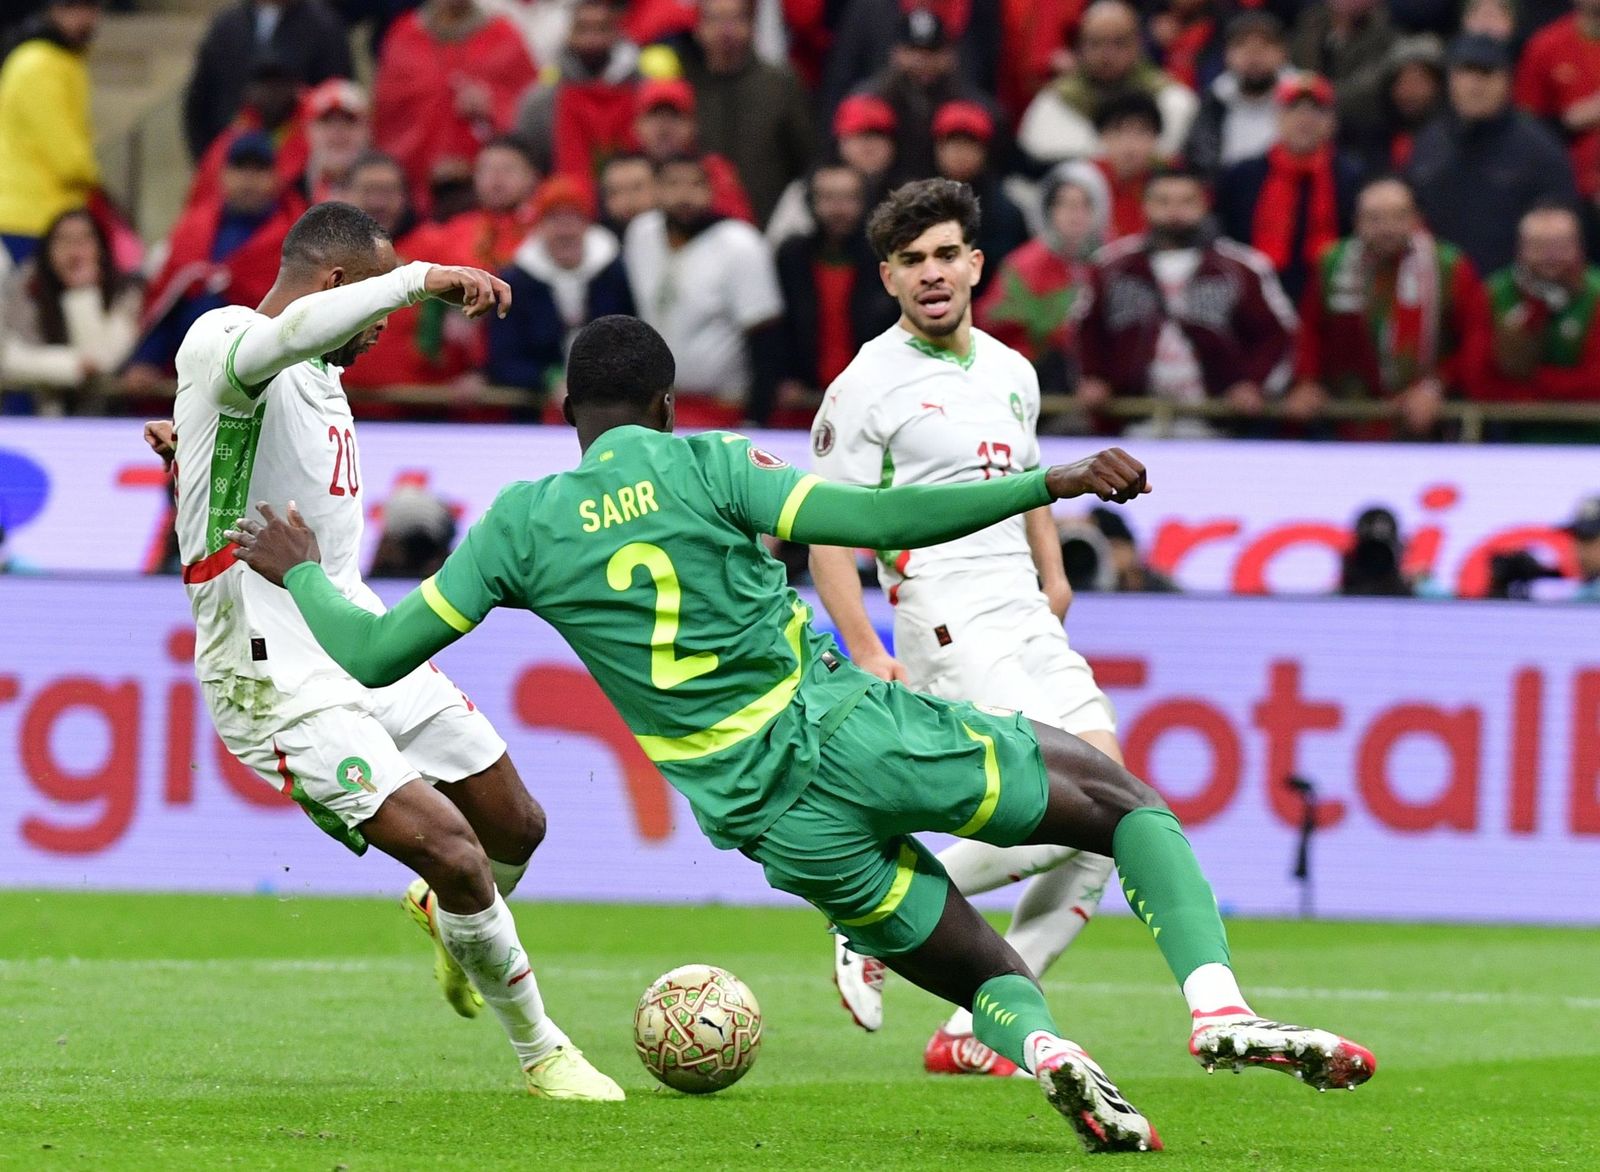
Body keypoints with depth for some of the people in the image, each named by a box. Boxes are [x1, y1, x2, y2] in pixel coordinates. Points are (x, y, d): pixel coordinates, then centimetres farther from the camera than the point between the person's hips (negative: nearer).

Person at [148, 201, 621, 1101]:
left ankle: (448, 918, 49)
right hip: (282, 685, -9)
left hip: (367, 648, 9)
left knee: (516, 827, 15)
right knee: (450, 849, -18)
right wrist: (422, 278, -46)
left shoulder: (320, 378, 14)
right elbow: (286, 336, -40)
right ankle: (541, 1050, 1)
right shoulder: (220, 343, -16)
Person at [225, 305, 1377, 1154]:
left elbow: (374, 652, 8)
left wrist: (300, 570, 27)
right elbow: (874, 517, -13)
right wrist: (1054, 483, -10)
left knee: (987, 976, 18)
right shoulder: (703, 464, -1)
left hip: (773, 816, 3)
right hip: (857, 731, -3)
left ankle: (1042, 1049, -19)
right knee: (1127, 801, 12)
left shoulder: (522, 523, 7)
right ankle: (1218, 1004, -13)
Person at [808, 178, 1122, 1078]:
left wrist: (1055, 576, 16)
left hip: (1029, 624, 8)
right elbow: (824, 532, -8)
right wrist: (869, 655, -17)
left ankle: (974, 1033, 4)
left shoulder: (1012, 373, 16)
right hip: (950, 631, -8)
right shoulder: (869, 386, -6)